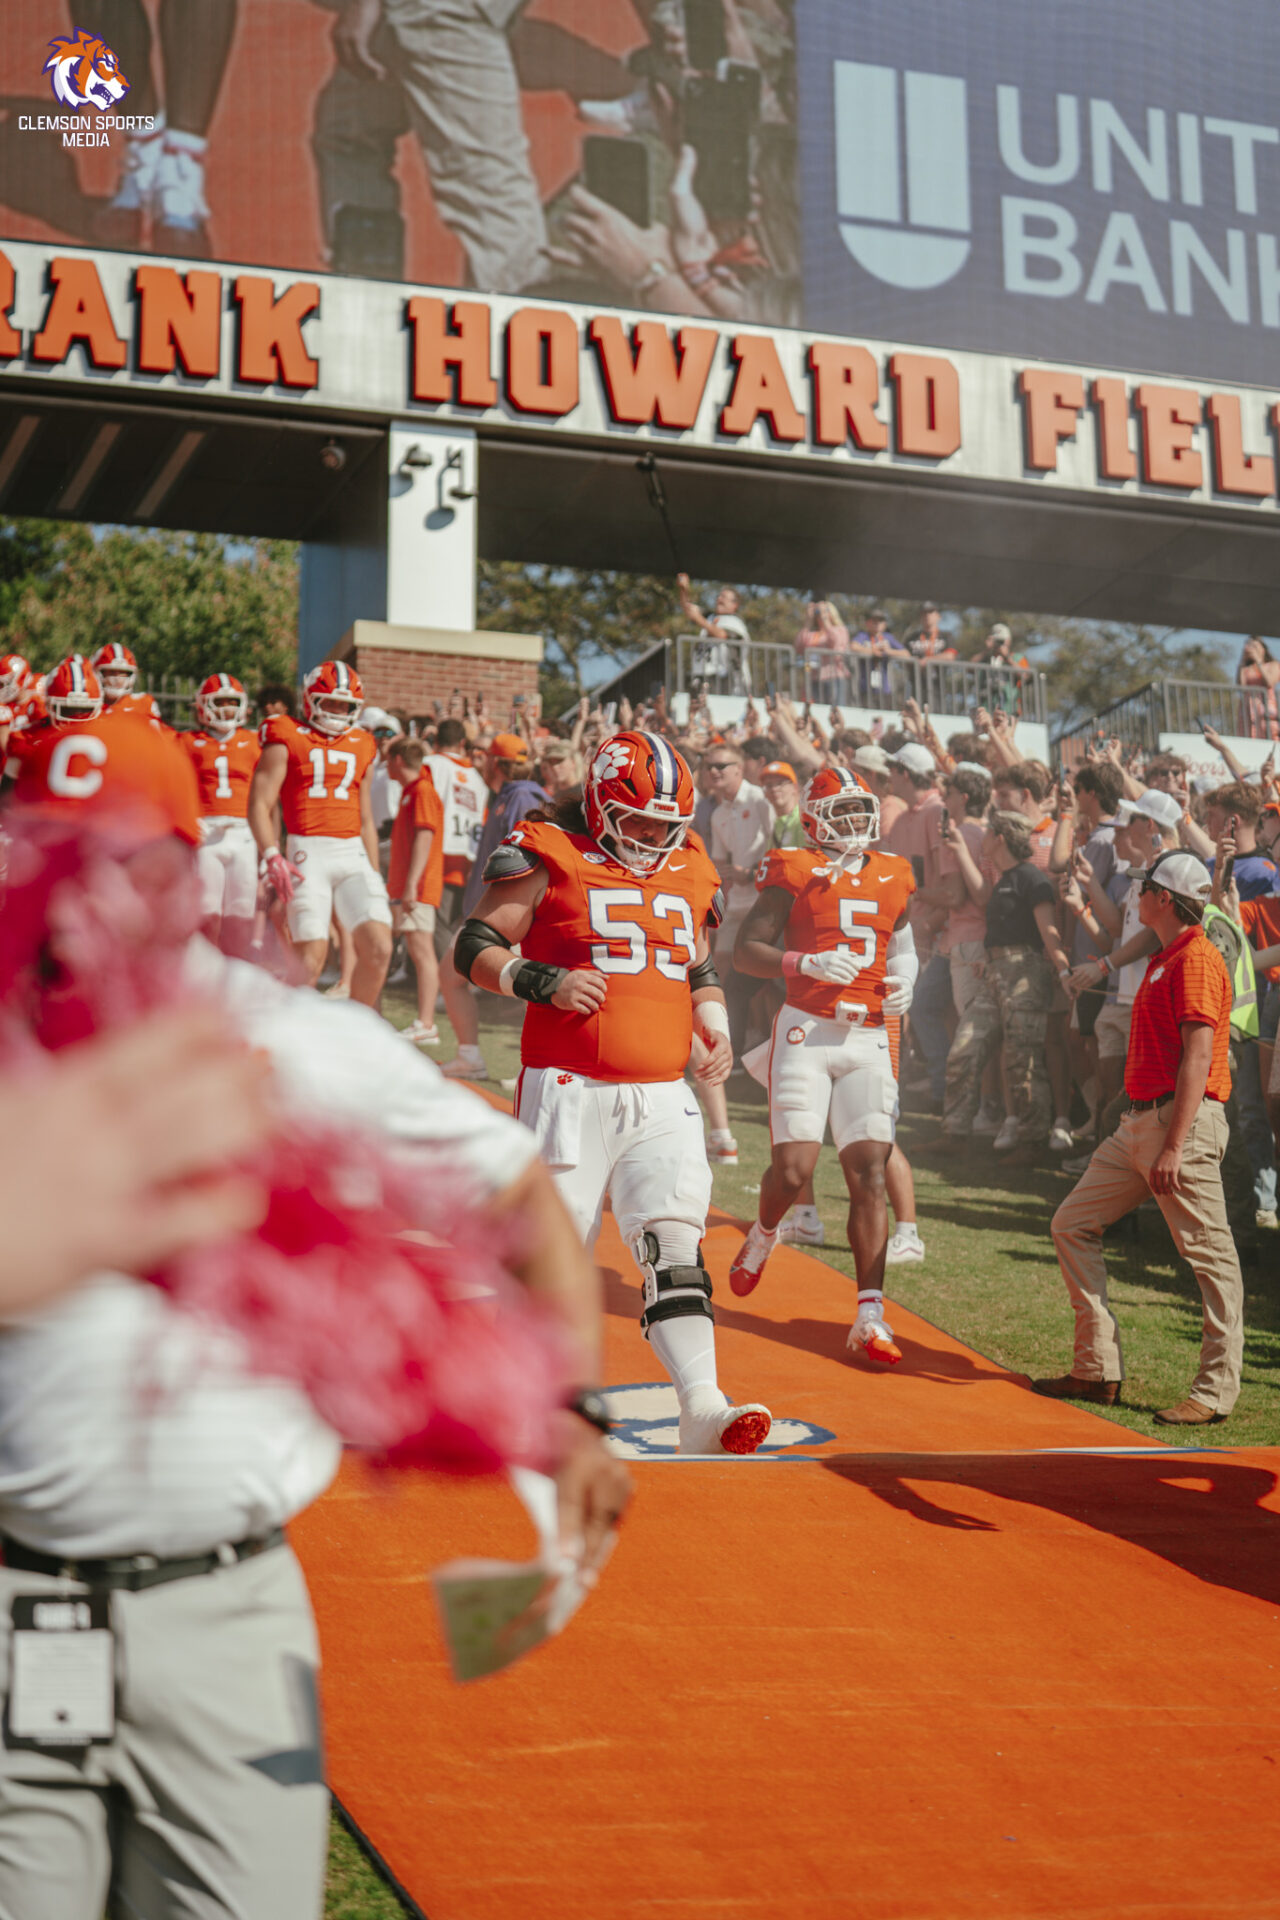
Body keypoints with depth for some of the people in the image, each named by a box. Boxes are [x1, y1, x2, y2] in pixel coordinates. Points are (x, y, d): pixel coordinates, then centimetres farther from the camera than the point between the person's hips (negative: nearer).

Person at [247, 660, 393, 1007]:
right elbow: (259, 804, -3)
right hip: (308, 853, -4)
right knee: (310, 959, -9)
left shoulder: (360, 747, 19)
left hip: (354, 855, 5)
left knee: (379, 949, -8)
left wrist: (375, 875, 20)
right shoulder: (287, 740, 4)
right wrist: (272, 856, -17)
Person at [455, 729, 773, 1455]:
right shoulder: (549, 861, -2)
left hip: (662, 1098, 4)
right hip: (571, 1090, -4)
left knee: (677, 1245, -8)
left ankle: (703, 1410, -13)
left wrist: (718, 1031, 9)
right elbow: (475, 947, -3)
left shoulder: (692, 877, 16)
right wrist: (544, 982, -18)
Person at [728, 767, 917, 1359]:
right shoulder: (793, 872, -2)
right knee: (794, 1169, -8)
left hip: (869, 1041, 4)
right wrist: (809, 964, -21)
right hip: (806, 1032, -3)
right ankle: (764, 1232, 29)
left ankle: (870, 1316, -5)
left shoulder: (892, 878, 12)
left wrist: (904, 984, 7)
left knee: (869, 1173, -5)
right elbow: (746, 950, -6)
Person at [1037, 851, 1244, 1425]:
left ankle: (1216, 1391, 0)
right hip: (1139, 1120, 11)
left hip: (1185, 1121, -11)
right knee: (1072, 1224, 9)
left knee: (1210, 1255, -5)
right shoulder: (1164, 959, 20)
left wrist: (1174, 1147, -23)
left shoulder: (1197, 959, -12)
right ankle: (1098, 1369, 12)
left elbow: (1197, 1059, -19)